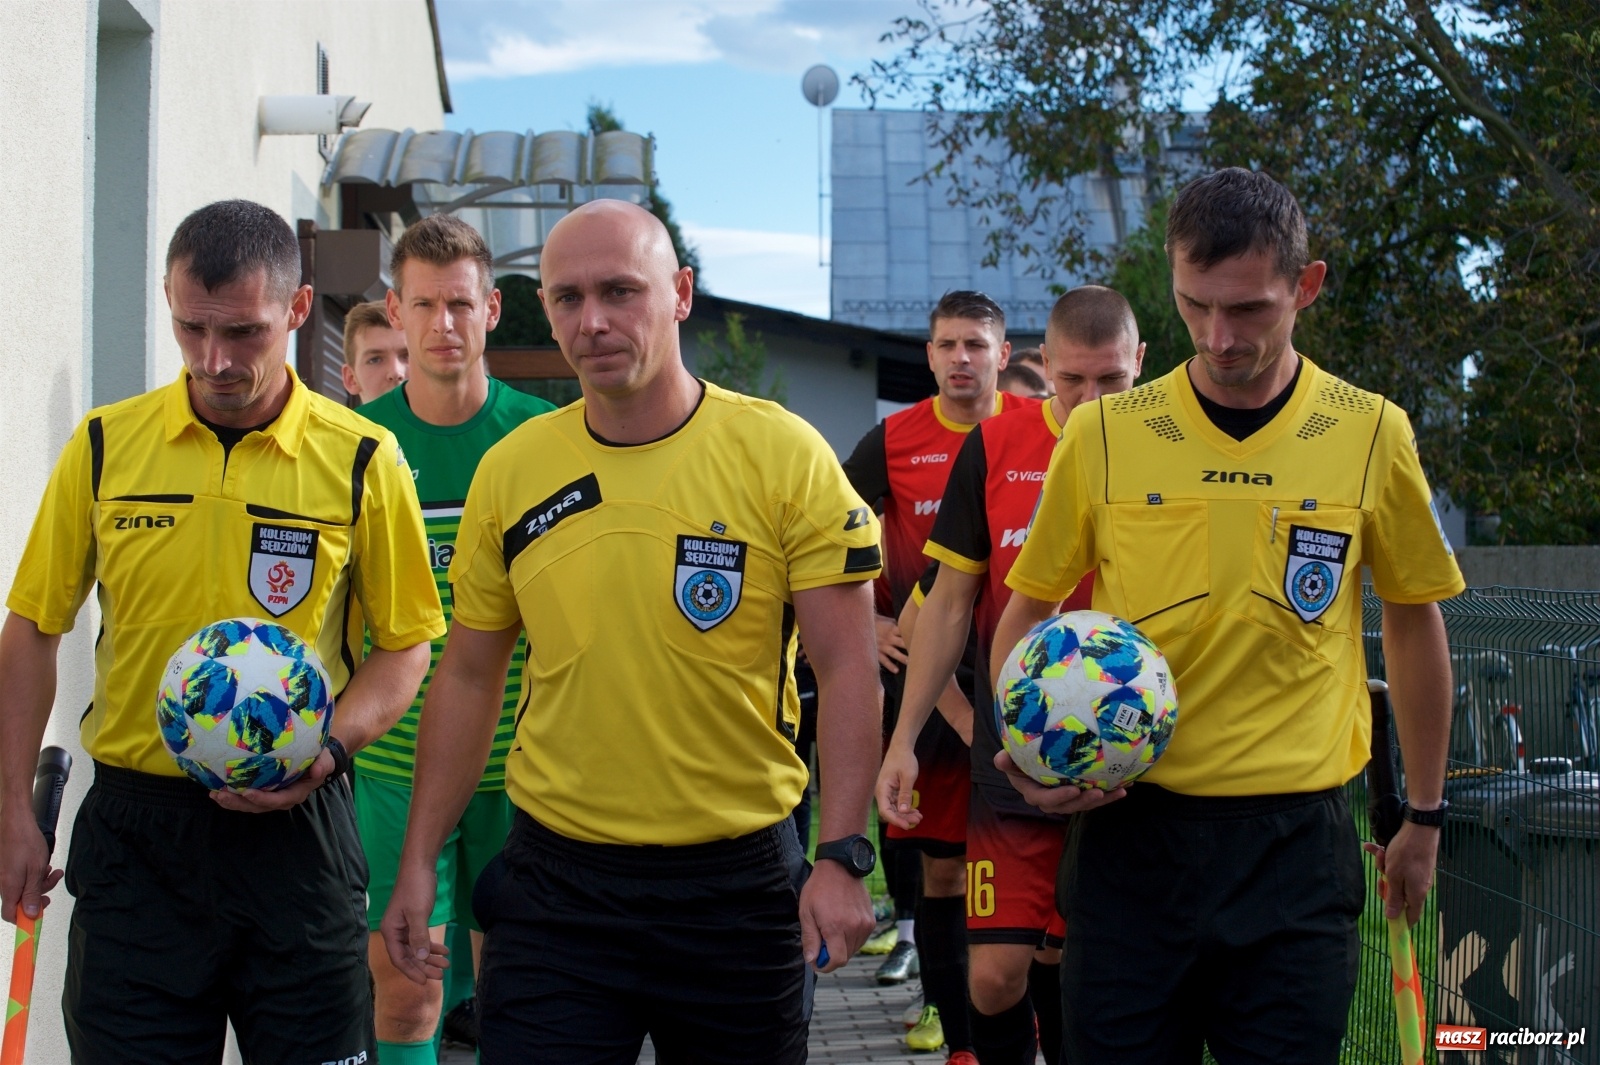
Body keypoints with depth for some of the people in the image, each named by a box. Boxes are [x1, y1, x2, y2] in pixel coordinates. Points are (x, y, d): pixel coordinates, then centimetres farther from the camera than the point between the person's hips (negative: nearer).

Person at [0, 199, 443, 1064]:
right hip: (132, 825, 1)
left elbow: (405, 645, 4)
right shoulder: (104, 445, 2)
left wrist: (327, 751, -14)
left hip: (298, 829, -1)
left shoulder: (362, 460, -3)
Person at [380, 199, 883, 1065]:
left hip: (740, 882, -1)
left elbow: (846, 669, -8)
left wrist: (843, 857, -17)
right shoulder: (509, 471, 2)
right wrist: (418, 864, 7)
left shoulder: (782, 455, -7)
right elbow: (468, 677, 10)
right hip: (555, 882, 2)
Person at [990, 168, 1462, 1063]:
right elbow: (1026, 615, 9)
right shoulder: (1103, 436, -2)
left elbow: (1414, 621, 11)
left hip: (1296, 841, 0)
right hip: (1130, 829, 0)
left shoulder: (1373, 435, -1)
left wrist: (1425, 815, 15)